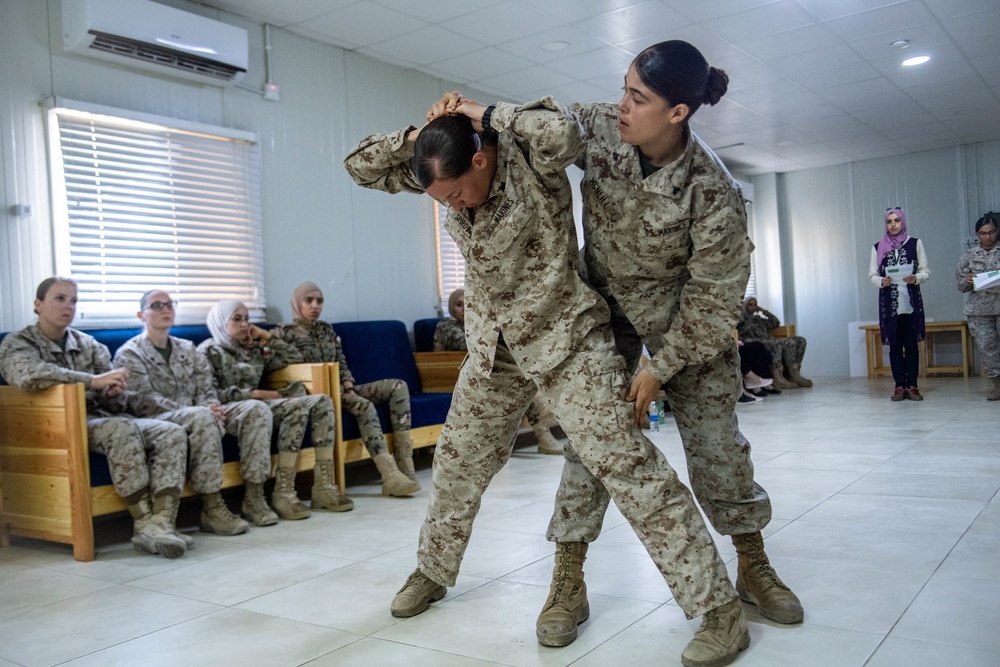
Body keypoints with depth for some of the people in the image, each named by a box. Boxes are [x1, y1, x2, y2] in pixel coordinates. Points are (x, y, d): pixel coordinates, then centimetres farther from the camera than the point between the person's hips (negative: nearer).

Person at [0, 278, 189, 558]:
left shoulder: (89, 345, 18)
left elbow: (117, 401, 14)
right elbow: (28, 375, -23)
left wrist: (115, 391, -11)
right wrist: (93, 380, -27)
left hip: (105, 419, 6)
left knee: (172, 433, -19)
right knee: (123, 429, -35)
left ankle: (160, 522, -35)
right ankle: (144, 521, -31)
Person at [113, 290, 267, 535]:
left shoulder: (188, 349, 22)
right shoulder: (129, 354, 2)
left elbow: (207, 388, 14)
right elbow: (144, 400, -11)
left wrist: (212, 407, -12)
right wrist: (200, 410, -22)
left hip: (196, 415, 6)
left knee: (256, 409, -16)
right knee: (201, 417, -38)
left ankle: (254, 497, -19)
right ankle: (212, 509, -34)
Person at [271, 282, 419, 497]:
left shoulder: (327, 329, 19)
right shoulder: (286, 333, 1)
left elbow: (342, 364, 14)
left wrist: (349, 388, -2)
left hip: (341, 388, 7)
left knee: (398, 386, -13)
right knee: (364, 406, -35)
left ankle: (404, 465, -24)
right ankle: (391, 477, -42)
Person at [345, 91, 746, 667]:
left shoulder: (529, 155, -19)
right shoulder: (444, 170, -2)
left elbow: (564, 131, -42)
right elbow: (360, 167, 3)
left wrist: (483, 113, -25)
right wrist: (419, 133, -13)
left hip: (565, 334, -6)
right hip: (494, 344, 7)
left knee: (622, 461, -13)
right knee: (459, 461, 16)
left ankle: (721, 609, -4)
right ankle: (434, 571, 41)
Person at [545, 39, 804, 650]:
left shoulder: (712, 192, -29)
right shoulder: (598, 129, -18)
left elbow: (716, 296, -20)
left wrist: (661, 368, -16)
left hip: (686, 318, -2)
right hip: (605, 308, 3)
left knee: (716, 439, 2)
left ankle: (753, 567, 24)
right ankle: (568, 580, 6)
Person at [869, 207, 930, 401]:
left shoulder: (915, 243, 5)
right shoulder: (878, 247, 7)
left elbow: (926, 271, 5)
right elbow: (872, 274, 7)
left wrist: (915, 278, -16)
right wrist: (881, 281, -14)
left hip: (911, 301, -1)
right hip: (889, 302, 1)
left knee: (911, 344, 0)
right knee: (895, 345, 2)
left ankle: (912, 386, 5)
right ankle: (899, 386, 6)